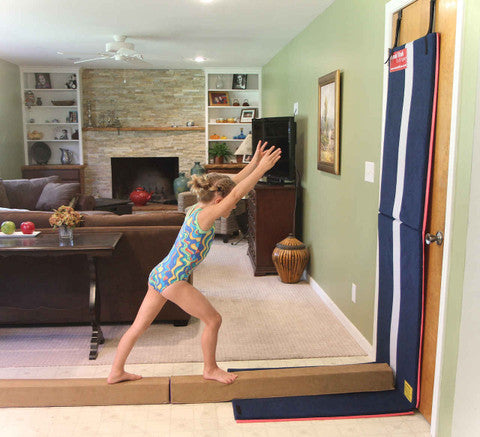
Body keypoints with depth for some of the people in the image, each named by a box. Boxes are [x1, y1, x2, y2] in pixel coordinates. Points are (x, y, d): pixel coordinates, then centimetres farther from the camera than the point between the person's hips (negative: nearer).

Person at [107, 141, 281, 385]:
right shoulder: (204, 216, -17)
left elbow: (233, 183, 12)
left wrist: (254, 162, 10)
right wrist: (262, 168, -23)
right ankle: (210, 369, 23)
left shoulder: (197, 209, 7)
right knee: (213, 320, 5)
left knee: (139, 326, 17)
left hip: (159, 276, 9)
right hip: (172, 281, -9)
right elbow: (237, 193, -26)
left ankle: (116, 372, 29)